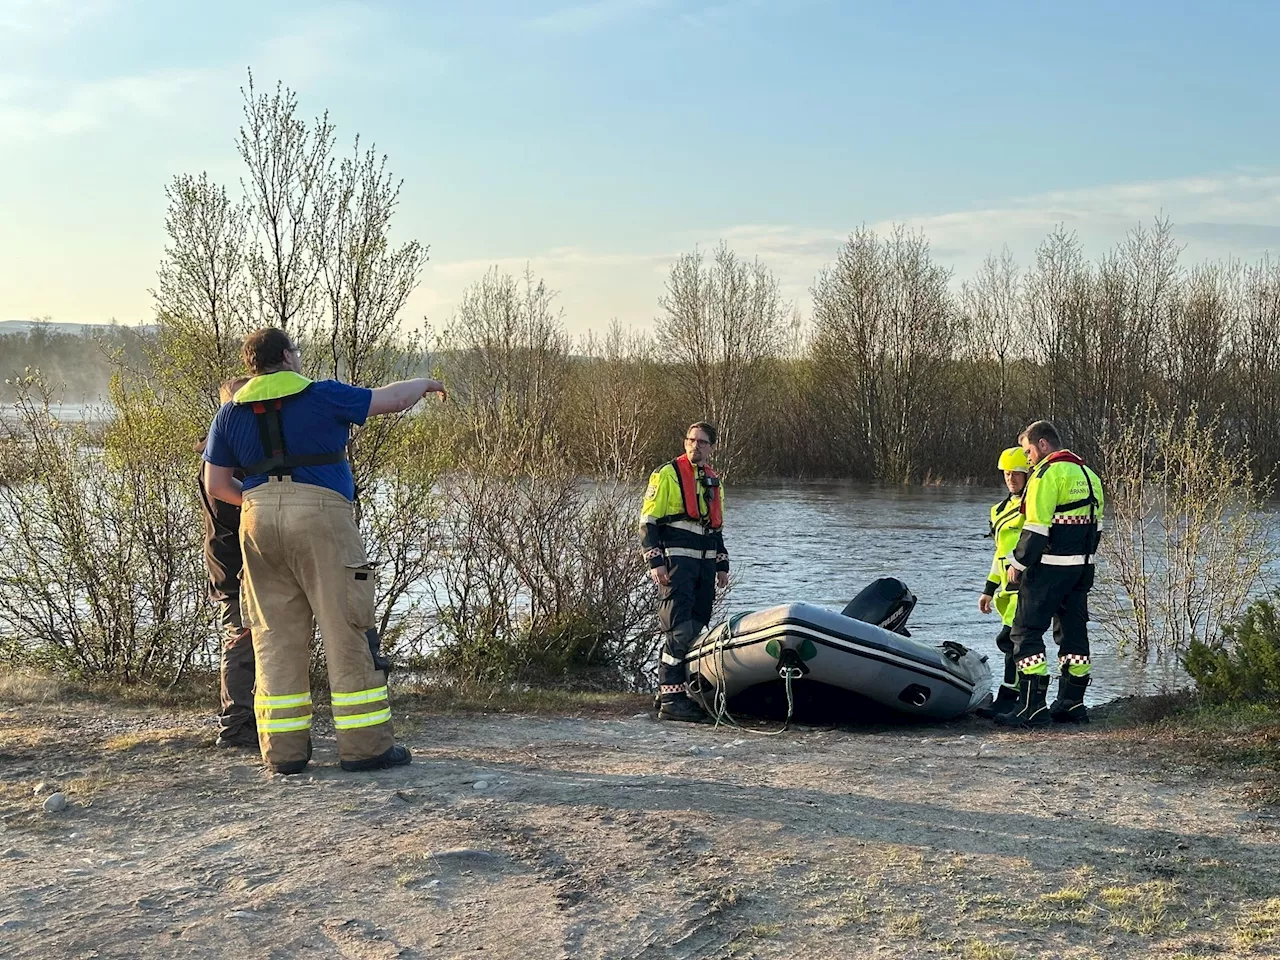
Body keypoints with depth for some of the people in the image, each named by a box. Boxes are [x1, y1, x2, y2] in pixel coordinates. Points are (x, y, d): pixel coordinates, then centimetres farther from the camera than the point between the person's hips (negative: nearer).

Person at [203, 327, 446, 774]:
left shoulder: (231, 414, 13)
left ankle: (284, 749, 8)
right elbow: (392, 398, 6)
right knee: (347, 631, -1)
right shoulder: (323, 397, 0)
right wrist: (424, 384, 26)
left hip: (259, 520, 5)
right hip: (320, 516, -5)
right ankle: (365, 745, 0)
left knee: (276, 636, 8)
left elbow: (216, 484, 12)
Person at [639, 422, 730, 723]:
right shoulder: (667, 474, -2)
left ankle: (688, 693, 13)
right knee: (679, 632, -12)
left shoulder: (714, 482, 20)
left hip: (705, 564, 7)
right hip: (676, 562, -7)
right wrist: (655, 562, -14)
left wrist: (722, 565, 20)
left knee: (696, 631, 7)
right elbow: (648, 521, -6)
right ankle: (670, 699, -11)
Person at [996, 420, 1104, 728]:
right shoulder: (1088, 474, 16)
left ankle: (1032, 707, -10)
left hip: (1049, 566, -9)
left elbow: (1037, 527, -18)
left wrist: (1017, 563, -10)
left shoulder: (1047, 474, -12)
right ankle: (1072, 703, 17)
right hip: (1082, 568, 9)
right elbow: (1095, 526, 19)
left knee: (1026, 632, -5)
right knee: (1073, 632, 14)